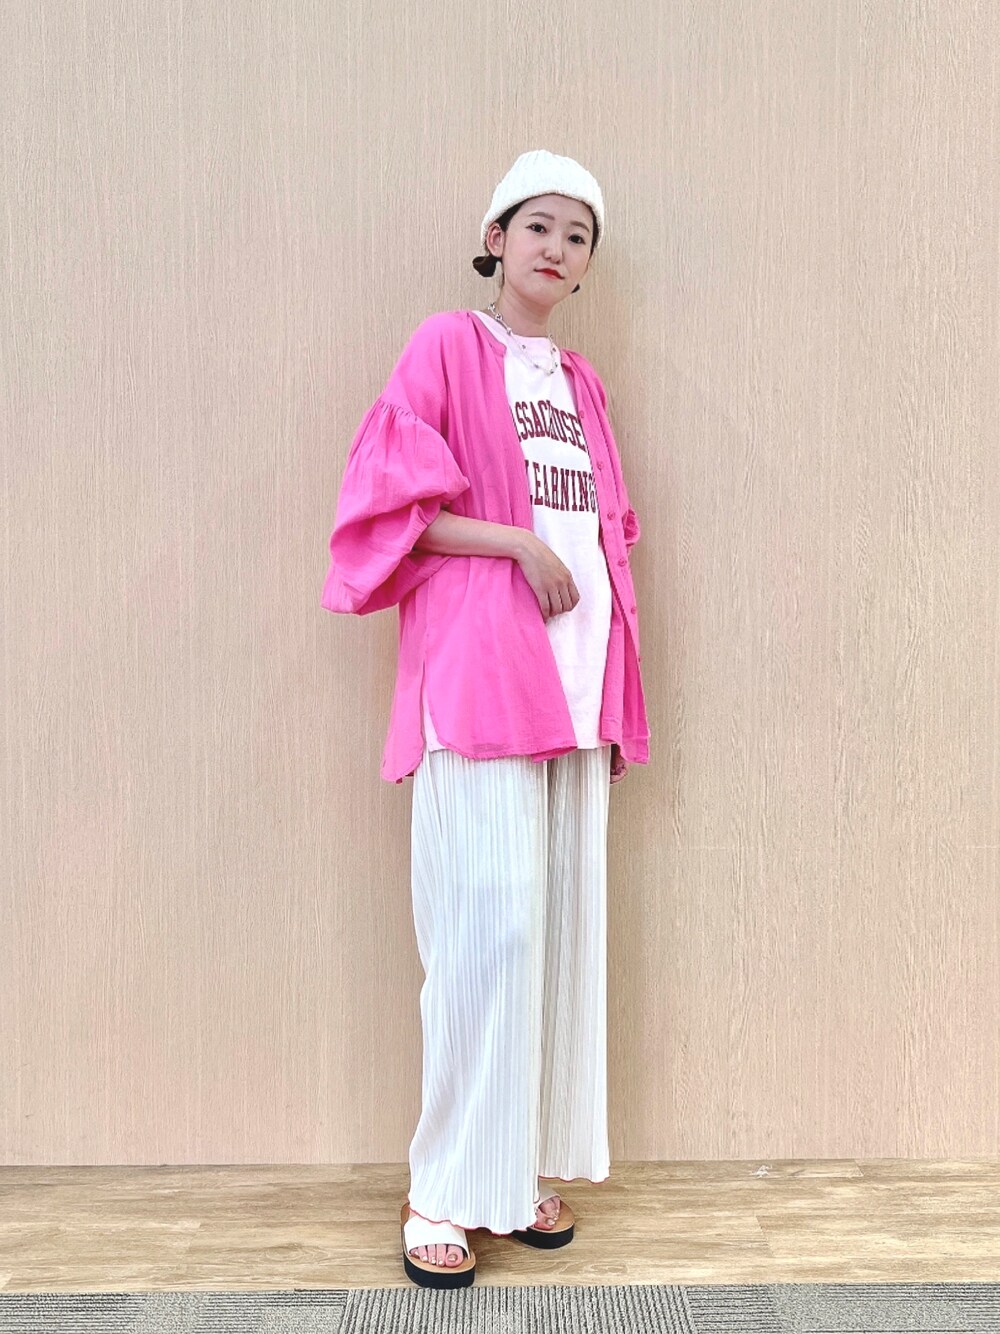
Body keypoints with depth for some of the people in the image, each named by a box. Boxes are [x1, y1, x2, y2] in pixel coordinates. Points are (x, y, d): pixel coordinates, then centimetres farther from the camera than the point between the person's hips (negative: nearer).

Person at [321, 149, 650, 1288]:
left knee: (564, 916, 5)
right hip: (479, 664, -6)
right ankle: (447, 1189, 3)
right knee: (492, 918, -11)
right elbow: (393, 498, -6)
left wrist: (619, 676, 12)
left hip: (576, 674, 6)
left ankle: (528, 1165, 18)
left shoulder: (580, 380, 20)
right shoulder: (447, 345, 3)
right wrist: (521, 543, -14)